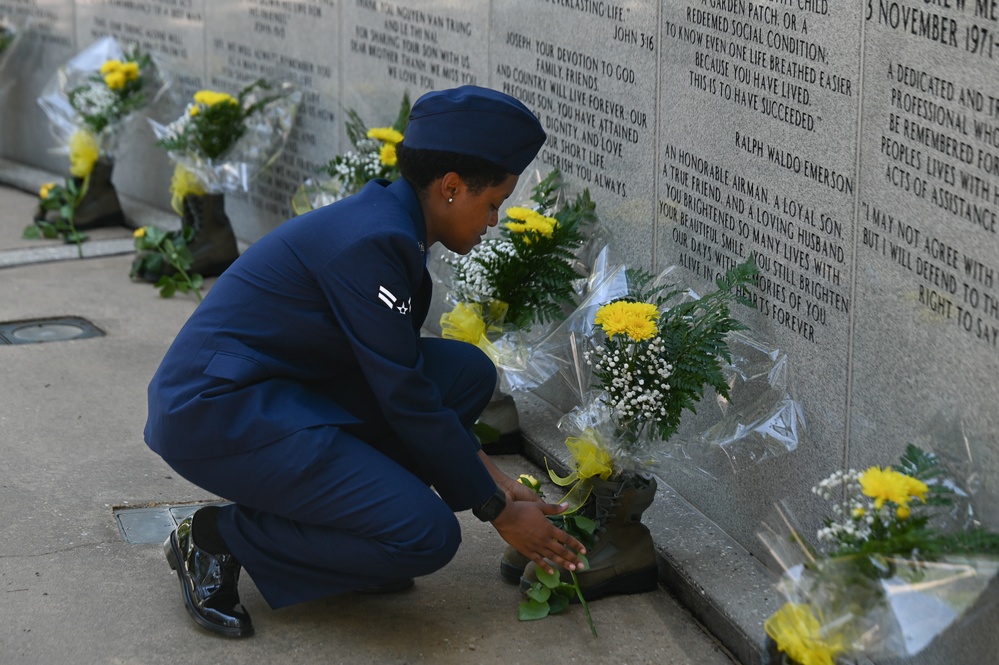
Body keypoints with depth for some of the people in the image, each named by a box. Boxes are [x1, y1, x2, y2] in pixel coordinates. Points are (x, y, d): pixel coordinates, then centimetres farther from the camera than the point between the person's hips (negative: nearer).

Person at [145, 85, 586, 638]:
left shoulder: (389, 221, 7)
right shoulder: (371, 241, -22)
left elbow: (405, 369, 16)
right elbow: (405, 398, -19)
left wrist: (484, 471, 10)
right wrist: (497, 510, -10)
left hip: (274, 391, 10)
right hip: (214, 414, -10)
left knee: (467, 371, 1)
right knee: (428, 535, -17)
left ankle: (339, 516, 6)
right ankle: (222, 539, -5)